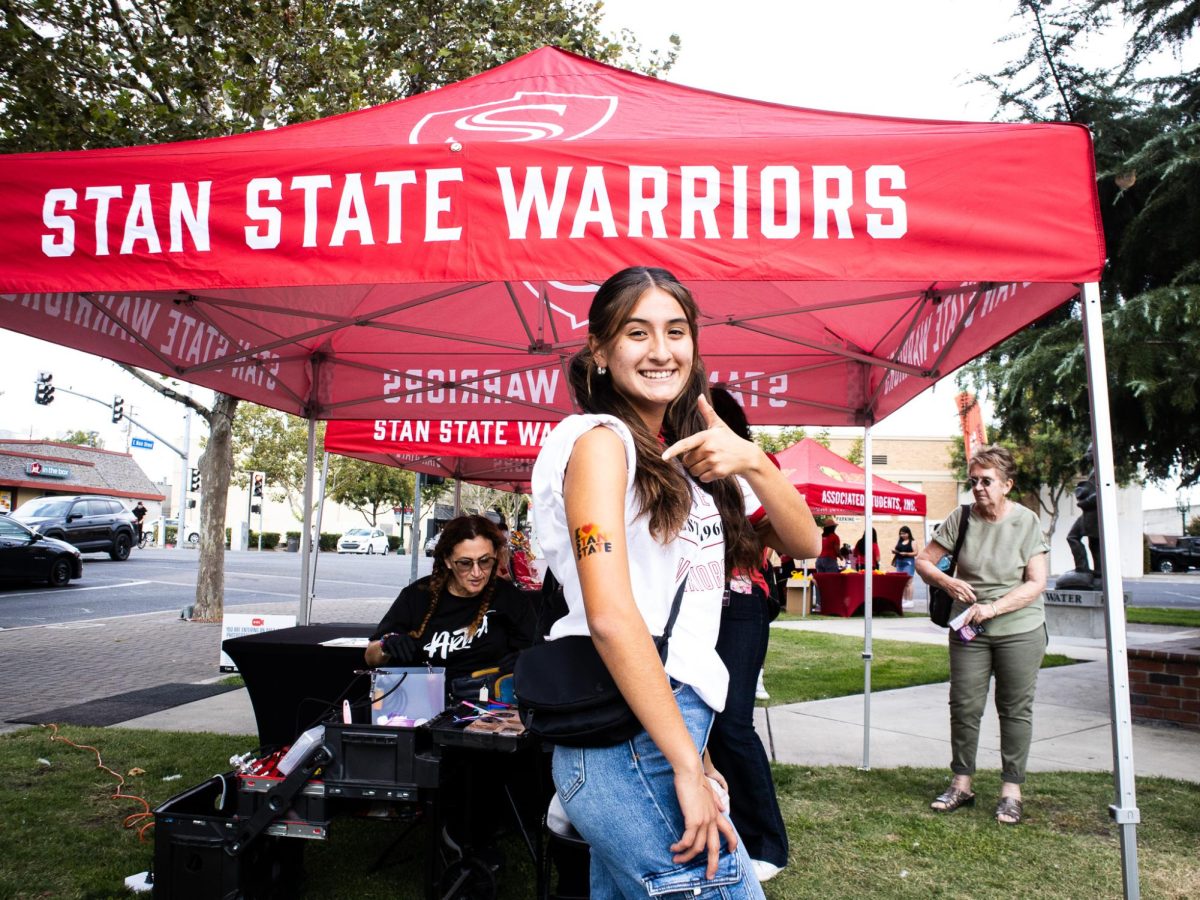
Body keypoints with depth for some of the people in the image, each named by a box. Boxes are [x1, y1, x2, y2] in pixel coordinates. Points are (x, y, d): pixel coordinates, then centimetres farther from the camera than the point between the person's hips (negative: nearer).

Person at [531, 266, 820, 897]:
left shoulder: (680, 456, 15)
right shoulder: (600, 440, -10)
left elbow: (804, 543, 11)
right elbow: (610, 616, -20)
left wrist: (751, 461, -7)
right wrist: (687, 767, -18)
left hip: (672, 725, 8)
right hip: (633, 745, -8)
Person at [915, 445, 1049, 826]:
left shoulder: (1027, 522, -7)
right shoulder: (961, 519, -3)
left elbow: (1036, 583, -11)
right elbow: (923, 561, 2)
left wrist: (993, 608, -20)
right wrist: (948, 582, -17)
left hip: (1019, 629, -1)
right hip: (969, 631, 2)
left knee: (1015, 709, 6)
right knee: (964, 707, 5)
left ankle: (1011, 790, 18)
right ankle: (961, 784, 18)